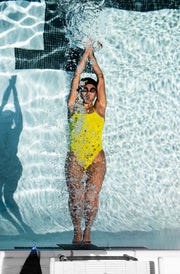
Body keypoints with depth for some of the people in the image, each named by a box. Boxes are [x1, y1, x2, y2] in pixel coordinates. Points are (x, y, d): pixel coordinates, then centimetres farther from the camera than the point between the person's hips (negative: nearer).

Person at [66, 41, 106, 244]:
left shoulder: (99, 109, 10)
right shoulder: (73, 108, 10)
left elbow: (101, 78, 12)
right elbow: (76, 78, 10)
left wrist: (92, 56, 19)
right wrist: (85, 54, 15)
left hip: (96, 159, 0)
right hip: (75, 158, 0)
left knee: (91, 197, -6)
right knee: (76, 196, -4)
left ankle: (87, 231, 13)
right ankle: (77, 231, 15)